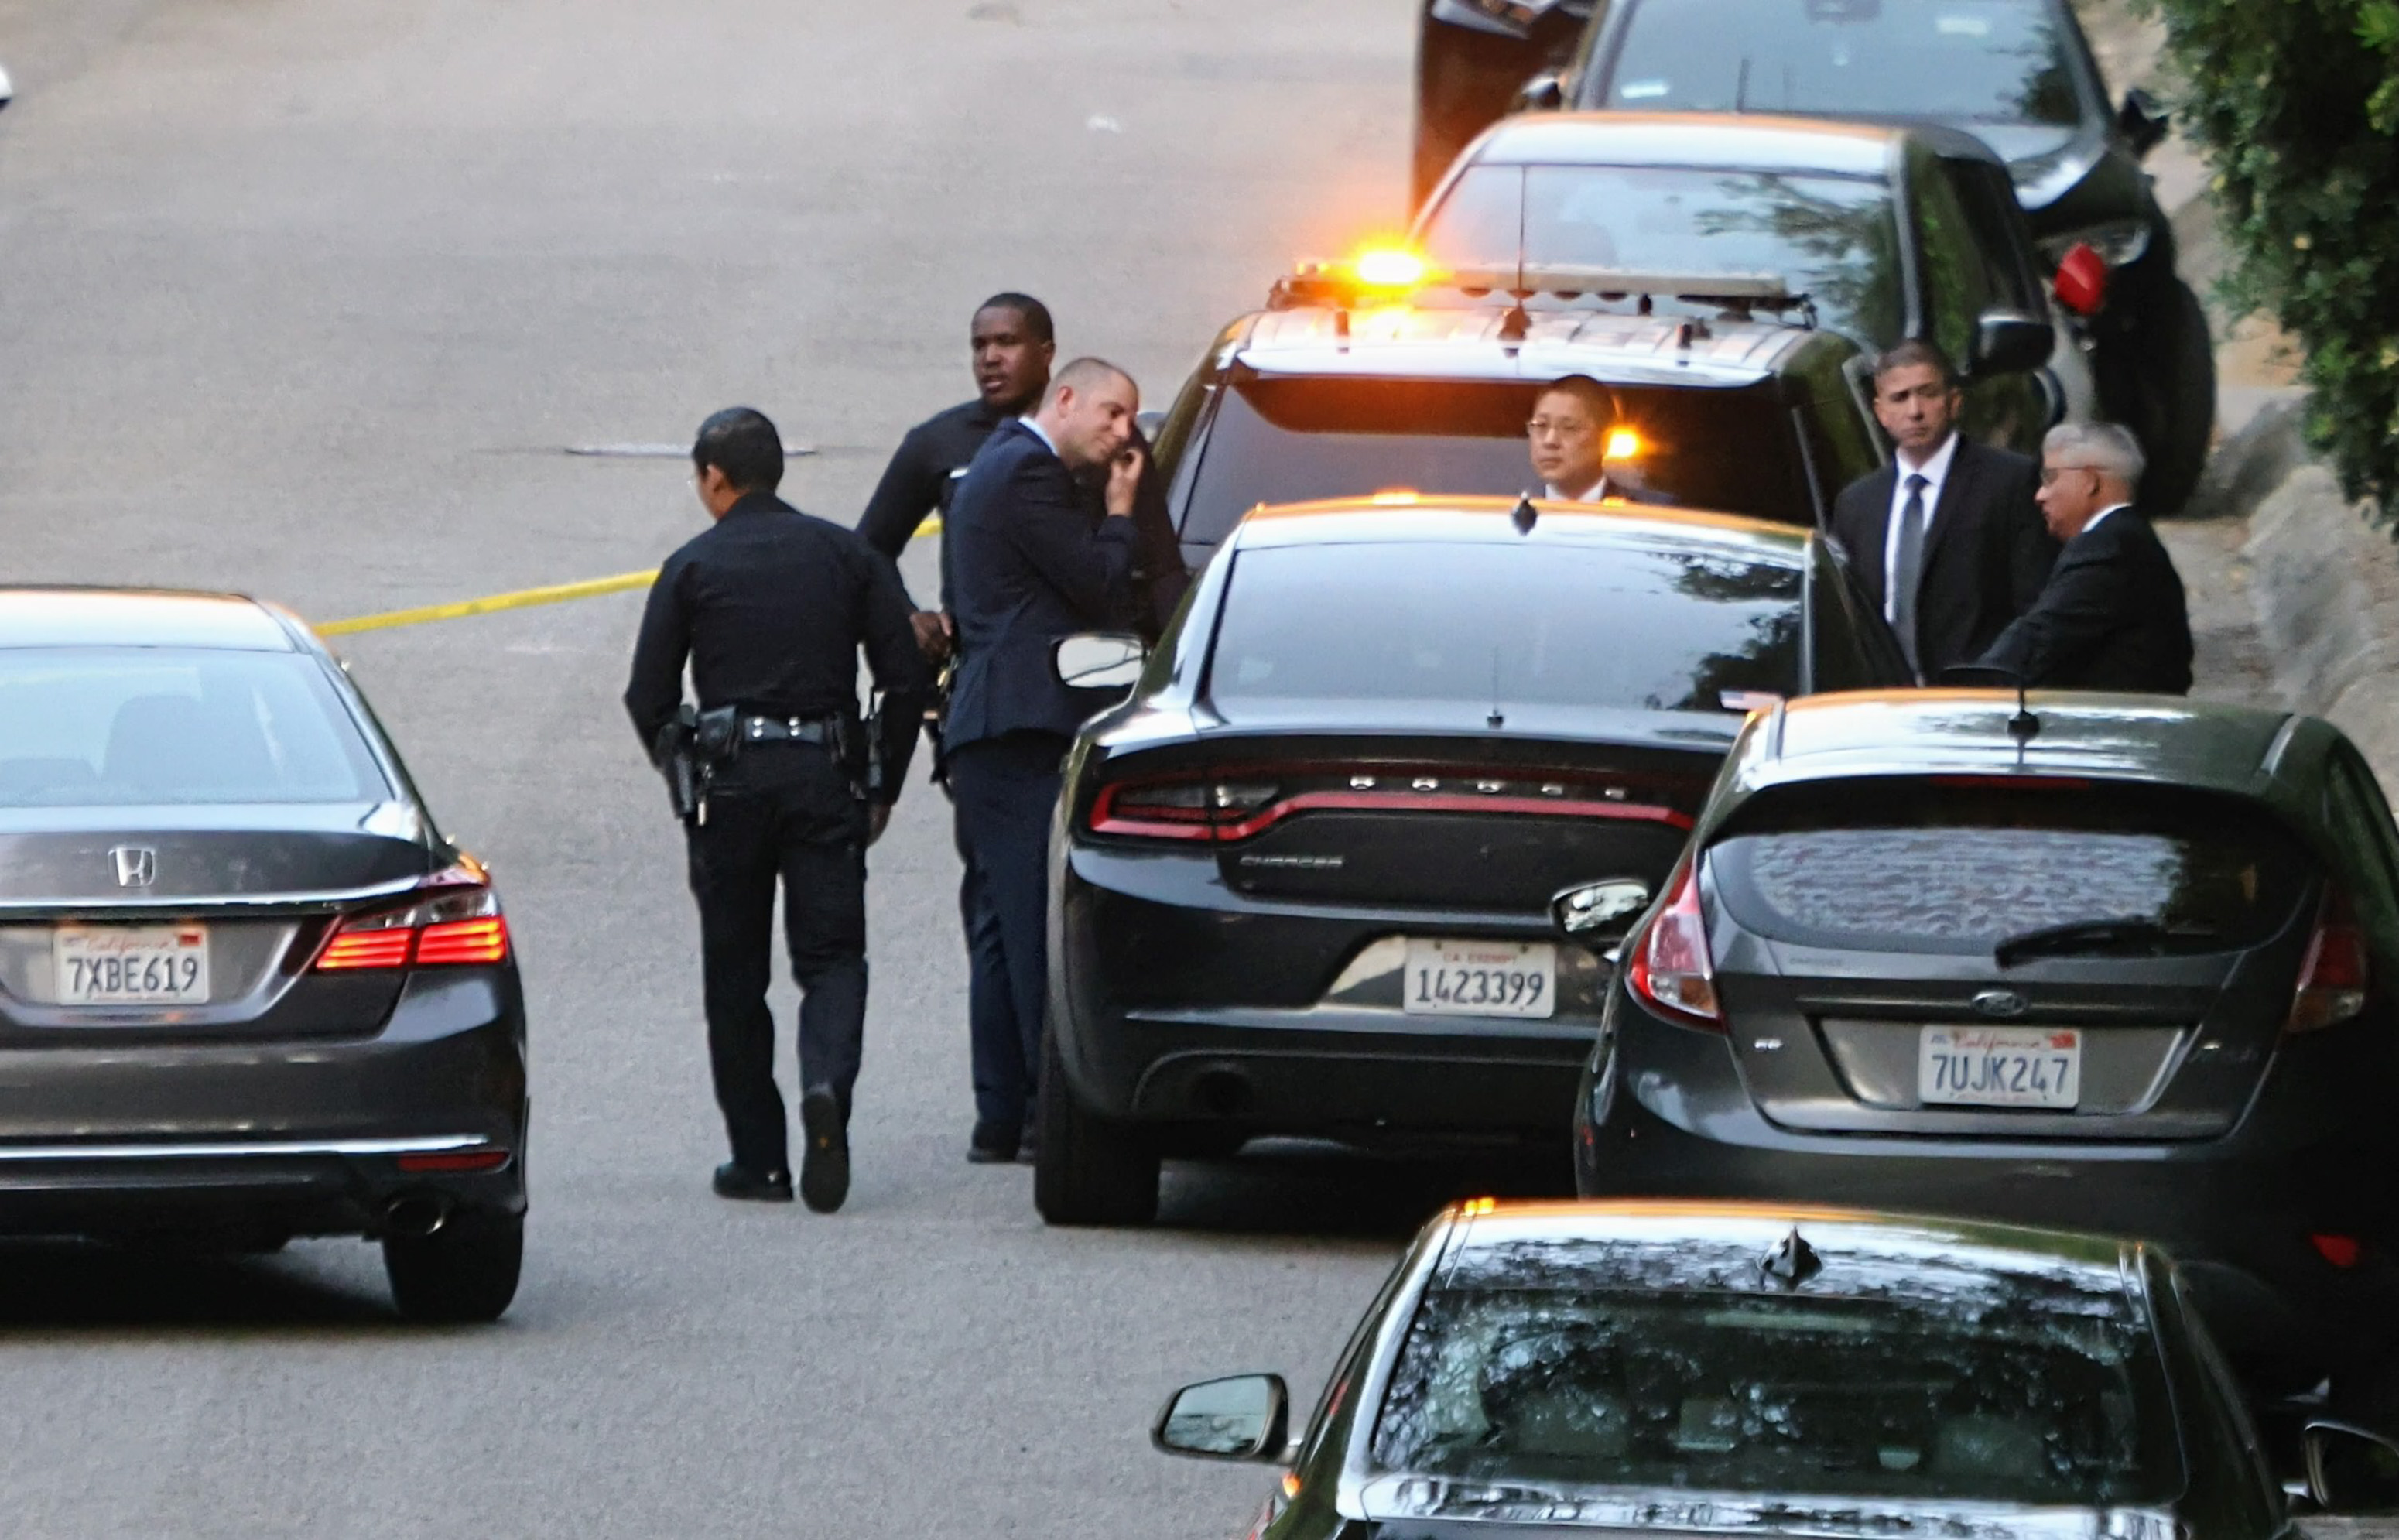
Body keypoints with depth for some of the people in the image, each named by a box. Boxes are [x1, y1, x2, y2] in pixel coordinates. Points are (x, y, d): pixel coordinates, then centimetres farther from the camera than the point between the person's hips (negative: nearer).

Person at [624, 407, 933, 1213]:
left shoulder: (693, 568, 2)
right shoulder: (846, 556, 8)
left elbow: (649, 700, 1)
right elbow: (907, 678, 4)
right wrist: (883, 786, 13)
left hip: (733, 782, -1)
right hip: (826, 780, 1)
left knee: (736, 973, 8)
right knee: (832, 954, 3)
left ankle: (759, 1158, 8)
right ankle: (827, 1086, -27)